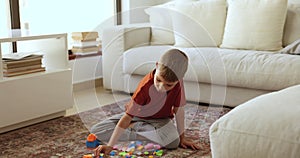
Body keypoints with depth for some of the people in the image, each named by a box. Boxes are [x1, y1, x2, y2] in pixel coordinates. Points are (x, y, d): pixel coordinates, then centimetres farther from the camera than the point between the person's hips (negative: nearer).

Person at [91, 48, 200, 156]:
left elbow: (179, 109, -14)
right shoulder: (145, 86, -36)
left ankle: (133, 127, -10)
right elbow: (127, 117, -36)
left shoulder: (178, 83, -27)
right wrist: (110, 146, -40)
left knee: (173, 141, -33)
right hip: (137, 116, -2)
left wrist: (182, 138, -11)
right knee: (95, 131, -13)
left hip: (160, 119, 2)